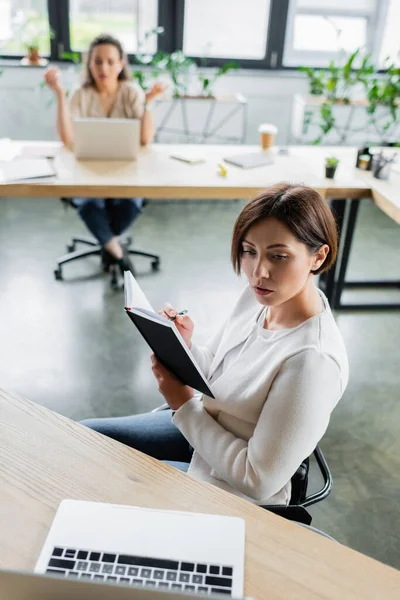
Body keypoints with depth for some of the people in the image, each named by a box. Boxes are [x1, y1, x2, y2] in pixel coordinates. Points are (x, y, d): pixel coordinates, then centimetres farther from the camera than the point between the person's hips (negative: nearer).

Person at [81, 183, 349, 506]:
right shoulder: (260, 295, -11)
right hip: (200, 430, 7)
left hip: (229, 492, -7)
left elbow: (259, 480, -27)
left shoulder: (314, 361, -35)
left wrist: (184, 405, -23)